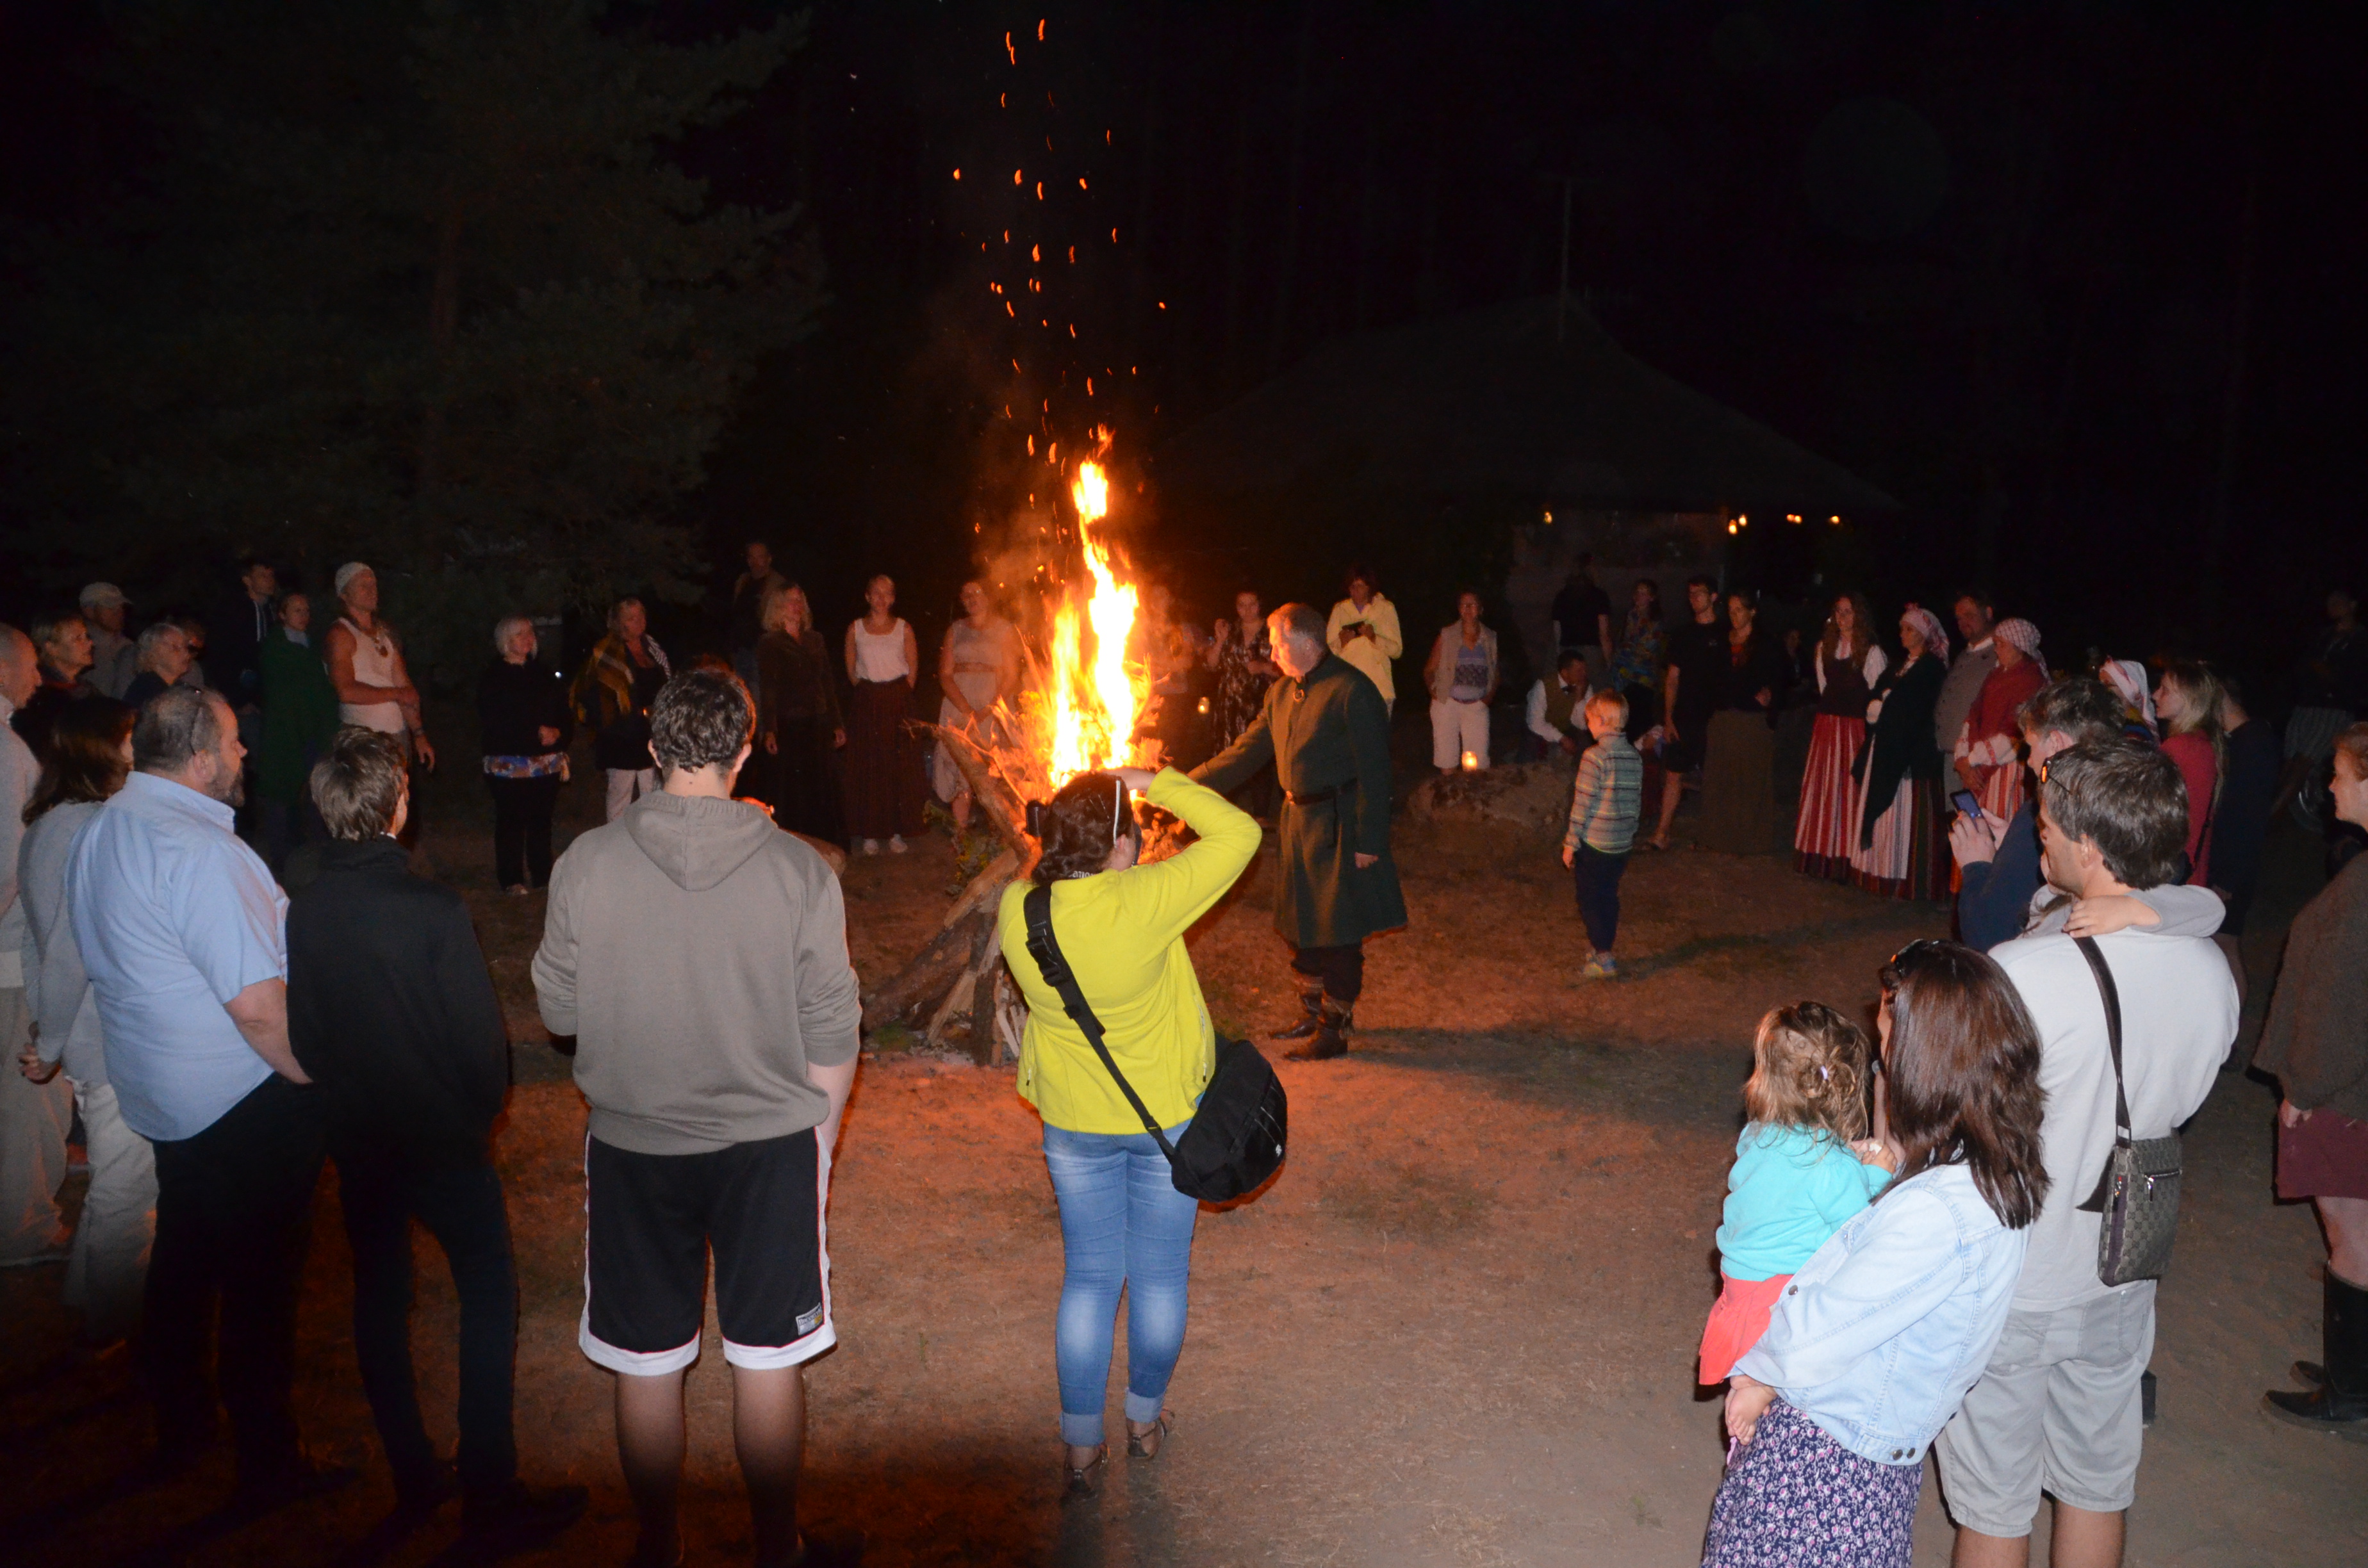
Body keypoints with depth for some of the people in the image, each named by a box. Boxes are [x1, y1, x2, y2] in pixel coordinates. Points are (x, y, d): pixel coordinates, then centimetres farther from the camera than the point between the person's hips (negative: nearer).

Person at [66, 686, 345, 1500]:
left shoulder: (99, 831, 4)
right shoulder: (199, 848, -26)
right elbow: (261, 1006, -29)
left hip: (157, 1095, 9)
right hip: (247, 1102, -9)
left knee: (182, 1262, 24)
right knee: (261, 1282, 5)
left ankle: (178, 1429, 41)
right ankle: (269, 1464, 18)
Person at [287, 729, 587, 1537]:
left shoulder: (300, 910, -9)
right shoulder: (433, 910, -23)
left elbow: (299, 1031, 1)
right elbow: (481, 1033, -17)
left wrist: (343, 1100, 15)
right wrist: (482, 1109, 3)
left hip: (354, 1137, 5)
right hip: (442, 1136, -5)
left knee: (379, 1296, 17)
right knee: (488, 1296, 7)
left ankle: (413, 1476, 29)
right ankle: (491, 1491, 11)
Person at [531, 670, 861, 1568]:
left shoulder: (587, 863, -10)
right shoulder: (798, 870, -12)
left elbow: (557, 1011, 0)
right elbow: (832, 1037, -5)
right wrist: (820, 1139, 10)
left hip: (633, 1147, 1)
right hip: (769, 1143, 0)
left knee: (646, 1365, 17)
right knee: (768, 1359, 14)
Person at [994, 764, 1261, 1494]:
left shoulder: (1016, 911, -15)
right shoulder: (1143, 902, -27)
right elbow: (1239, 832, -18)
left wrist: (1064, 849, 2)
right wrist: (1156, 783, -12)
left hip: (1074, 1124, 3)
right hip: (1166, 1118, -3)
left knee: (1089, 1281, 16)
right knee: (1160, 1278, 17)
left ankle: (1081, 1445, 22)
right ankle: (1145, 1419, 35)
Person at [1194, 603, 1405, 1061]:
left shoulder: (1352, 691, -16)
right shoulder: (1282, 693, 9)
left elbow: (1373, 771, -17)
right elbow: (1247, 752, 13)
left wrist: (1369, 842, -18)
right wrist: (1185, 784, 5)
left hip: (1338, 827, -8)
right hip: (1298, 821, 8)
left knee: (1337, 933, 1)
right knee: (1301, 925, 17)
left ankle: (1333, 1030, 13)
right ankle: (1313, 1011, 34)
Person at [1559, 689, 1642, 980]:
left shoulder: (1594, 757, -16)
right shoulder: (1635, 757, 5)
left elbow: (1583, 803, -14)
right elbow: (1637, 803, 11)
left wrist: (1571, 843, -8)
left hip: (1593, 843, -6)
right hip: (1622, 845, 6)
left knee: (1590, 900, 3)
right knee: (1609, 897, 16)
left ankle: (1603, 960, 1)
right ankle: (1601, 949, 25)